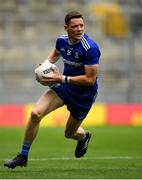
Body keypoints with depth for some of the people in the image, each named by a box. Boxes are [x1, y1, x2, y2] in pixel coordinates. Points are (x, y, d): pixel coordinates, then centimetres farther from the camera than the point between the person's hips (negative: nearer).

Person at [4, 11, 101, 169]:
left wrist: (62, 78, -27)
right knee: (35, 113, -16)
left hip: (83, 94, -5)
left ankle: (84, 136, 52)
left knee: (69, 133, 12)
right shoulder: (62, 40, -6)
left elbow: (90, 79, -26)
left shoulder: (90, 48, -26)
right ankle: (23, 156, -2)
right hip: (64, 86, 5)